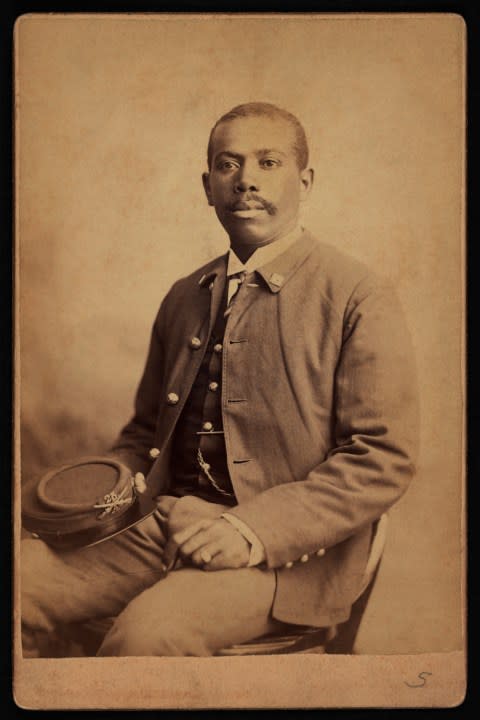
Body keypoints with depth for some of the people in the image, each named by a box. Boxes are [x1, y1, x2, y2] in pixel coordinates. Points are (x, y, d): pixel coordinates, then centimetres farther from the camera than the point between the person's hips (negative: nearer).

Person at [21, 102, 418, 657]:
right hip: (168, 524, 5)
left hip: (289, 547, -5)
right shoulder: (184, 298, 15)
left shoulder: (358, 298, -5)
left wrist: (252, 529, -20)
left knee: (150, 631, -30)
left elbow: (385, 459, -11)